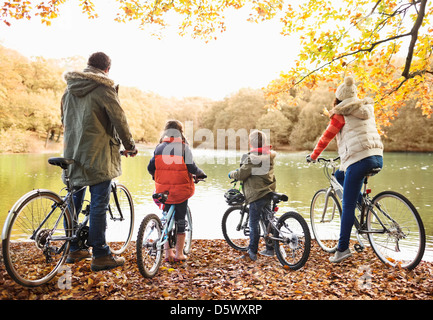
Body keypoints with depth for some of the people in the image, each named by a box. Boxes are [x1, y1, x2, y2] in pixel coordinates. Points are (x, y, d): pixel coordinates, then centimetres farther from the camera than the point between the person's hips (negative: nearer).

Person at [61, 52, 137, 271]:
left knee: (73, 202, 15)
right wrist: (129, 145, 5)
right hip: (97, 155, -7)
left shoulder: (69, 89, 13)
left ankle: (73, 250, 26)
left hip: (72, 153, 8)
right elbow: (119, 120, -9)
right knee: (99, 205, -2)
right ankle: (100, 255, 5)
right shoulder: (103, 88, -10)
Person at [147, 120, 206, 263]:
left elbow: (150, 167, 3)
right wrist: (200, 173, 6)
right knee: (180, 221, 8)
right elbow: (191, 167, -13)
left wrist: (157, 175, 24)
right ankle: (179, 254, 15)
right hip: (181, 191, -3)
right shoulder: (183, 147, -9)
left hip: (164, 190, 3)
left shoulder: (159, 147, 2)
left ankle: (168, 253, 19)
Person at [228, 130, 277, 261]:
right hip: (269, 192, 8)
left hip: (257, 194, -8)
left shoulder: (252, 158, -18)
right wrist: (241, 169, 24)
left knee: (254, 223, -2)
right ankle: (270, 248, 26)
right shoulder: (269, 156, 7)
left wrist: (232, 174, 6)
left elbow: (241, 174, -15)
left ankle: (252, 253, 3)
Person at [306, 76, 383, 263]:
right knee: (339, 175, 29)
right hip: (377, 158, 7)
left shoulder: (341, 114, 1)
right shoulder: (367, 110, 20)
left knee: (348, 206, -3)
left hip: (358, 160, -7)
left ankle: (343, 249, -1)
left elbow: (326, 137, 5)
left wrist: (313, 156, 19)